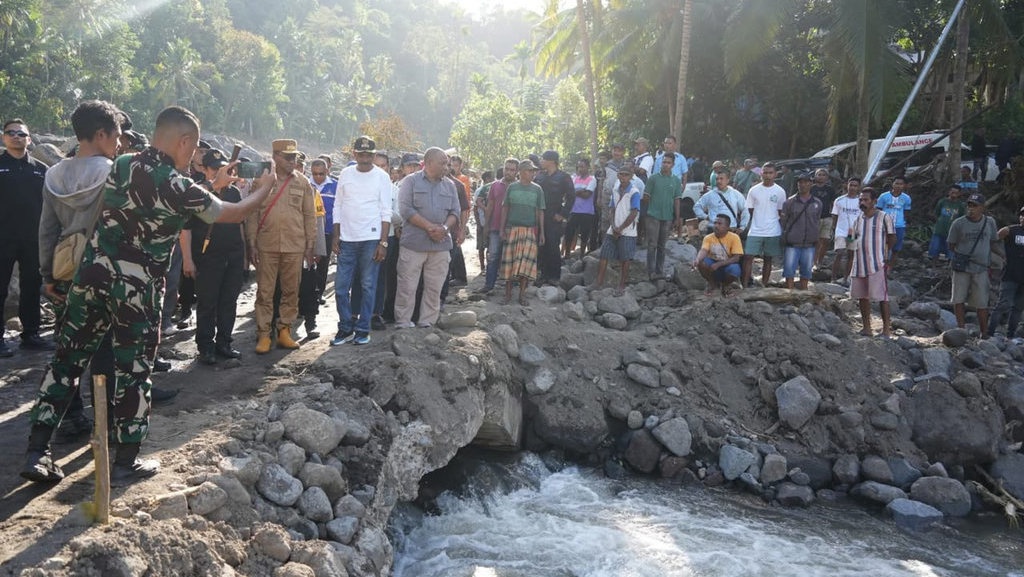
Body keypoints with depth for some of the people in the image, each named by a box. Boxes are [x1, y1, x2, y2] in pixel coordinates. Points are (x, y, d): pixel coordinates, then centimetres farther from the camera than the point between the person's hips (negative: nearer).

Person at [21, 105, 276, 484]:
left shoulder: (121, 166, 5)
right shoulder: (178, 186, -12)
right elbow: (232, 214, -1)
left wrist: (212, 187, 29)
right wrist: (264, 190, 17)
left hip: (92, 275, 6)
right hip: (136, 287, -5)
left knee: (66, 360, 10)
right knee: (133, 369, 6)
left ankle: (37, 453, 11)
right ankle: (126, 460, 15)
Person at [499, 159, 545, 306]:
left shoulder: (537, 189, 6)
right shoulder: (512, 187, 5)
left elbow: (540, 212, 8)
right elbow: (505, 209, 9)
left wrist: (541, 232, 4)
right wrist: (502, 229, 4)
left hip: (530, 230, 0)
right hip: (512, 229, 0)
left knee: (526, 262, -5)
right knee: (509, 261, 0)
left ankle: (522, 294, 2)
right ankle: (508, 294, 8)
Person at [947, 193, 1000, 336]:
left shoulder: (990, 222, 5)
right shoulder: (958, 224, -3)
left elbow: (993, 243, 13)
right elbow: (951, 246, 4)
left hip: (981, 269, 1)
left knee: (982, 304, 3)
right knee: (958, 300, -1)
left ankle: (984, 334, 13)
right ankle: (961, 329, 12)